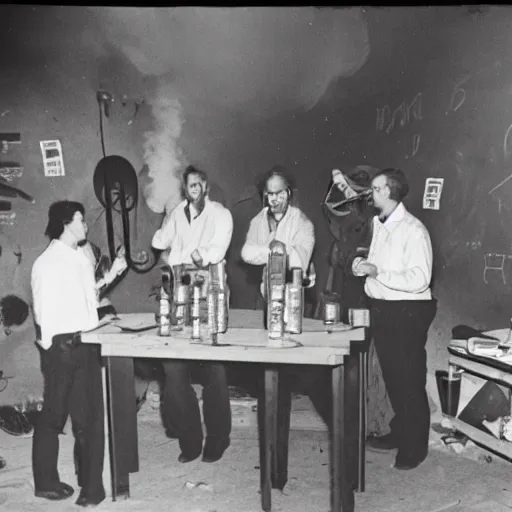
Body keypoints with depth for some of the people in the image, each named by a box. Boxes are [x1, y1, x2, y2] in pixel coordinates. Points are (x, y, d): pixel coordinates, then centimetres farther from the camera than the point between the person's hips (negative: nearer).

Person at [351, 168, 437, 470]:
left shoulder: (413, 230, -16)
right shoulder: (378, 223, 9)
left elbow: (419, 280, -22)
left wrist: (376, 272, -22)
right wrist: (365, 263, 0)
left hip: (407, 312, -8)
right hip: (381, 309, 8)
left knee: (410, 380, 4)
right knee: (392, 376, 19)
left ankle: (415, 446, 19)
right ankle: (399, 433, 36)